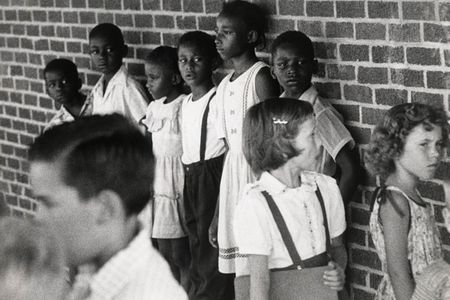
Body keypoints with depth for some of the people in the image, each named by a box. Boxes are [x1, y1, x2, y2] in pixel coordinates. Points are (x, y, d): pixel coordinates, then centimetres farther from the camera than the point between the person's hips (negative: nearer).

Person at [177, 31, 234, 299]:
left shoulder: (217, 101, -13)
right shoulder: (186, 105, 12)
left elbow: (229, 151, -15)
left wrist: (221, 208, -18)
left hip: (213, 178, -8)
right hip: (191, 180, 8)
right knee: (198, 254, 14)